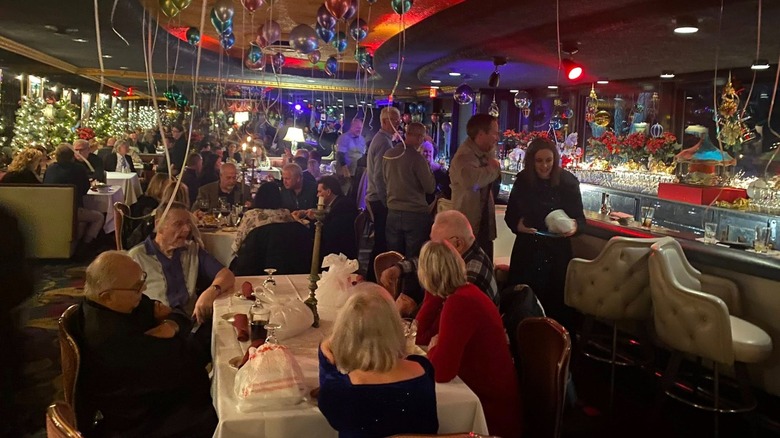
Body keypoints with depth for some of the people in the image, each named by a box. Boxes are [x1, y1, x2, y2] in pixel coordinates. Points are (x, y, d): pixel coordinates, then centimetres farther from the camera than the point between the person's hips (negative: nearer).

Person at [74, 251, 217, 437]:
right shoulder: (111, 338, -32)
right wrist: (165, 335, -9)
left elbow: (180, 319, 2)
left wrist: (172, 325, -19)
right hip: (138, 423, -9)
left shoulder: (123, 303, -3)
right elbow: (180, 364, -27)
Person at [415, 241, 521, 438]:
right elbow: (422, 335, 8)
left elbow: (440, 371, -29)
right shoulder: (462, 293, 3)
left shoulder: (460, 304, -25)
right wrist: (433, 294, 1)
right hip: (479, 395, 8)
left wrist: (434, 347, -9)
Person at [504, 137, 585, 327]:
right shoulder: (522, 181, -1)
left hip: (557, 252, -1)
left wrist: (575, 226, -22)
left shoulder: (568, 182, -5)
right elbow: (510, 215, 6)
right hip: (527, 251, 1)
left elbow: (580, 217, 0)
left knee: (555, 301, 3)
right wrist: (517, 225, -15)